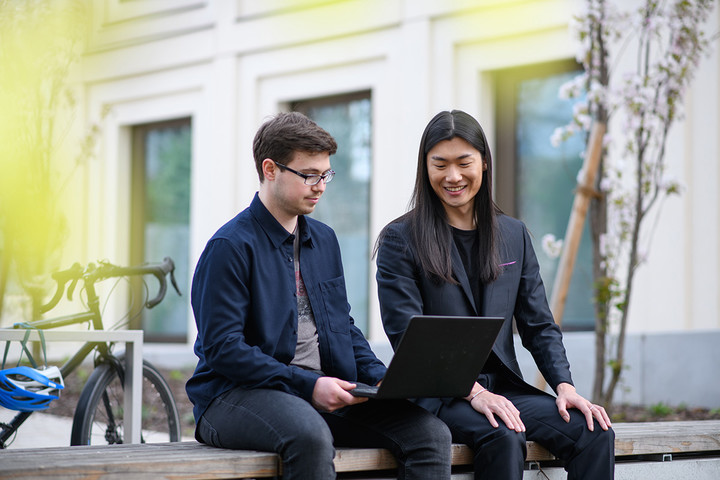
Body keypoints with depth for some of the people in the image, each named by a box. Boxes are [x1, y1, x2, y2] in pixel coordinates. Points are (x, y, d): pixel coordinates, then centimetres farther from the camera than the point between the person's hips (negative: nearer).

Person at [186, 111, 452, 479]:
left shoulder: (324, 239, 18)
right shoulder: (231, 246, -7)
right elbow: (221, 346, -14)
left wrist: (379, 377, 3)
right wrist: (307, 385, -20)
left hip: (324, 393, 7)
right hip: (239, 394, -7)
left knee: (431, 433, -15)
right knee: (310, 435, -41)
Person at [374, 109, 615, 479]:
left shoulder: (514, 235, 15)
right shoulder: (400, 239, 1)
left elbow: (539, 325, 14)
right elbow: (405, 333, -9)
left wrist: (564, 386, -5)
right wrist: (473, 392, -20)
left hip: (504, 387, 5)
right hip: (437, 394, -4)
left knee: (595, 433, -20)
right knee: (504, 438, -35)